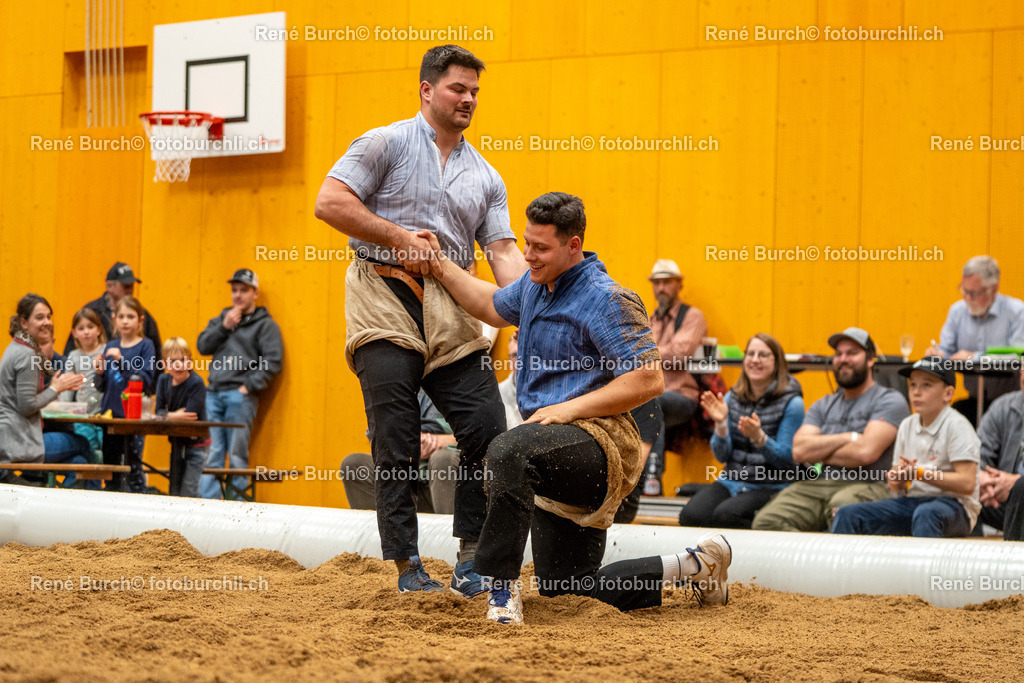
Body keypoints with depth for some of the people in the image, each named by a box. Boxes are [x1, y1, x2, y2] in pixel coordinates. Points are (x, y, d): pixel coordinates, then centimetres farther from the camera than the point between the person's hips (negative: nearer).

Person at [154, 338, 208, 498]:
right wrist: (175, 415, -24)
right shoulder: (163, 380, 0)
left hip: (196, 443, -7)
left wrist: (169, 416, -21)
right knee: (173, 490, 12)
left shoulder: (197, 383, -19)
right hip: (177, 442, 7)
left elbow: (190, 415, -24)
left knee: (188, 492, -10)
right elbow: (158, 411, -5)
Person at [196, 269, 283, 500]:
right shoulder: (222, 318, 21)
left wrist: (250, 386, -12)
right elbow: (202, 346, 11)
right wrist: (224, 327, -2)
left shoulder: (265, 324, 4)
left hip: (240, 396, -5)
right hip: (214, 393, 5)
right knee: (212, 453, 2)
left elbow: (272, 361, -5)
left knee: (237, 455, -5)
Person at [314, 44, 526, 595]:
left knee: (488, 428, -5)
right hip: (385, 302, -4)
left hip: (450, 308, 5)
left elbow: (503, 250, 8)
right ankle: (406, 567, 2)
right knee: (396, 440, -5)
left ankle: (470, 558, 7)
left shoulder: (485, 177, 17)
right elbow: (329, 203, -7)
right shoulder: (386, 144, 2)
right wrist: (400, 239, -10)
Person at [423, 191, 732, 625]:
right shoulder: (535, 285, 13)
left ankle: (500, 586, -35)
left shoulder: (606, 300, -13)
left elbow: (649, 381, -18)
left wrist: (569, 409, -21)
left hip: (596, 439, -10)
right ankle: (694, 567, 26)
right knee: (569, 589, 13)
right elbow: (494, 307, 35)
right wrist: (440, 265, 26)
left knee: (509, 451, -40)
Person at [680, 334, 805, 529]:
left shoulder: (792, 403, -6)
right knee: (690, 516, -25)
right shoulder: (732, 398, 8)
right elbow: (722, 456, 7)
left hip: (771, 488, -4)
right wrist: (721, 424, -13)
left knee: (725, 515, -33)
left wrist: (759, 437, -26)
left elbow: (785, 458, -8)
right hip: (731, 482, 4)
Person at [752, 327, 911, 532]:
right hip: (815, 485, 5)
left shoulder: (889, 400, 4)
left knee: (842, 508, -43)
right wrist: (848, 438, -1)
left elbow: (866, 452, -11)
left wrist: (819, 454, 4)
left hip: (865, 486, -5)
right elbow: (799, 450, 6)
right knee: (766, 521, -23)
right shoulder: (823, 406, 23)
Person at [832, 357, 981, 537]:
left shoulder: (957, 426, -7)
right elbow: (897, 487, 19)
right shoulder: (907, 426, 14)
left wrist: (919, 473, -17)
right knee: (847, 514, -10)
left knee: (925, 514, -42)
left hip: (952, 504, -7)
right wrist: (897, 481, -6)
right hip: (911, 501, 7)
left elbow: (967, 484, -17)